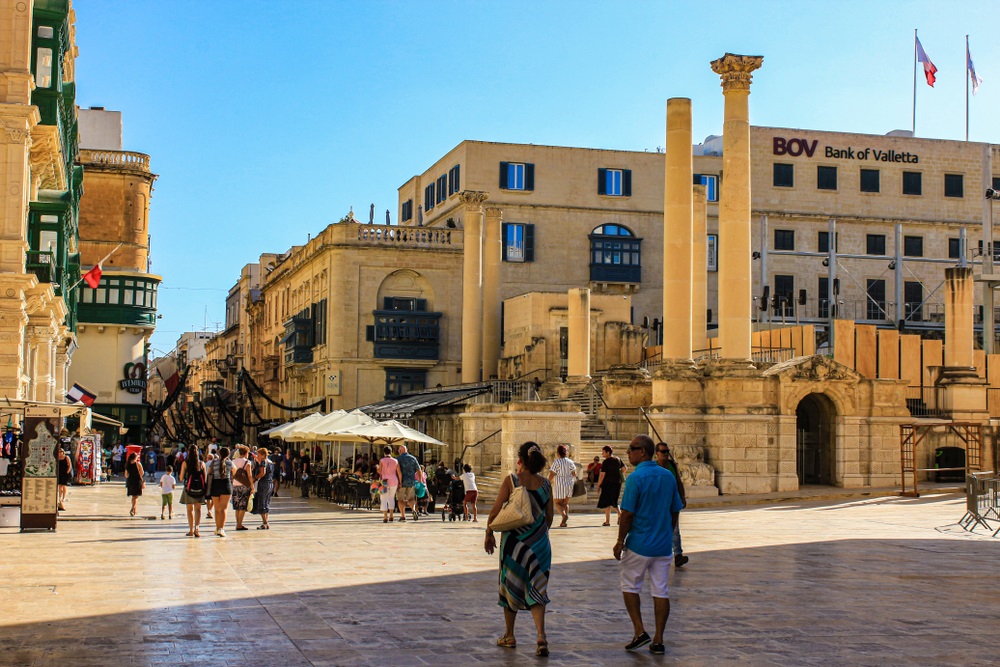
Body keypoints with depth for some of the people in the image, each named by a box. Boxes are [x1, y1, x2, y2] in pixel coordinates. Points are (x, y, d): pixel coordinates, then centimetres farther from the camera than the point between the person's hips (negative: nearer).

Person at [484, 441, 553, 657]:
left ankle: (509, 636, 24)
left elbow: (495, 511, -9)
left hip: (513, 541, -2)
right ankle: (541, 636, -11)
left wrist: (489, 534, 5)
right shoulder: (545, 484, 0)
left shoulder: (511, 481, -10)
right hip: (539, 543, 2)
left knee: (511, 586, 14)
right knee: (536, 589, 6)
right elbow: (549, 516, 7)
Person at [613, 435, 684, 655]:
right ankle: (658, 640, 8)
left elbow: (627, 514, -16)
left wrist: (620, 542, -8)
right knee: (661, 590, 7)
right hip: (663, 545, 5)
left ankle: (639, 631, 4)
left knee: (630, 587, 12)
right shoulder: (668, 476, 5)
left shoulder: (636, 478, -15)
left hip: (639, 544, -5)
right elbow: (675, 511, 12)